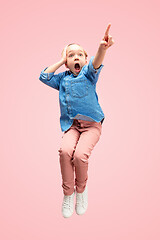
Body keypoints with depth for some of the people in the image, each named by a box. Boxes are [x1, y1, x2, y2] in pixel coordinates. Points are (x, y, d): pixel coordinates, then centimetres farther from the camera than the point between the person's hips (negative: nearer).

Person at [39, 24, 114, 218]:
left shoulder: (88, 74, 3)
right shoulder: (62, 78, 15)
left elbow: (96, 65, -19)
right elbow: (44, 77, 6)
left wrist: (102, 49, -43)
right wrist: (61, 60, 8)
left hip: (91, 124, -2)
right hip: (71, 125, 3)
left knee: (80, 154, -27)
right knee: (65, 150, -27)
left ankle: (81, 189, 6)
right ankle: (68, 194, -4)